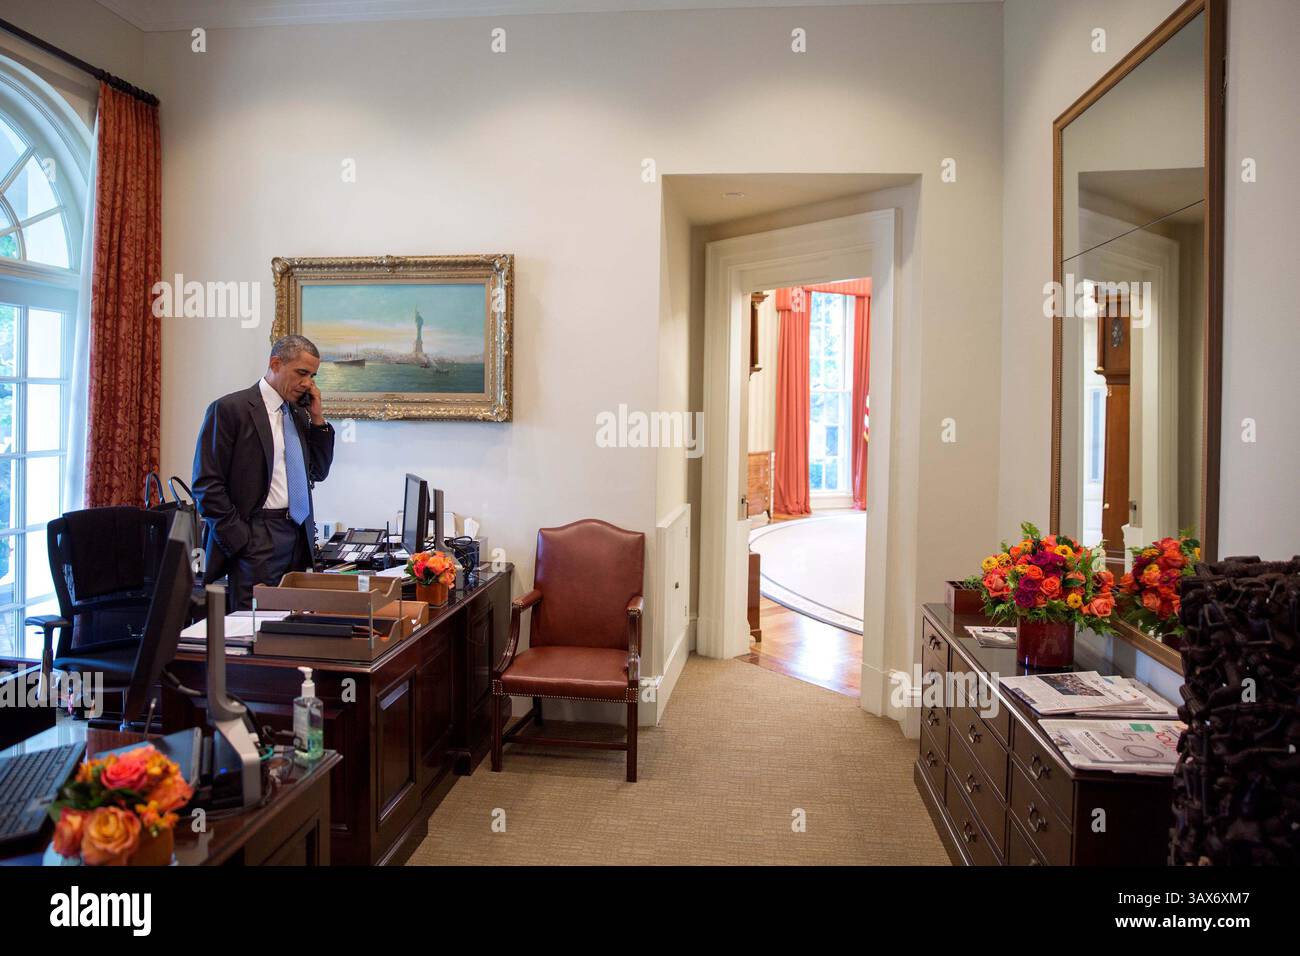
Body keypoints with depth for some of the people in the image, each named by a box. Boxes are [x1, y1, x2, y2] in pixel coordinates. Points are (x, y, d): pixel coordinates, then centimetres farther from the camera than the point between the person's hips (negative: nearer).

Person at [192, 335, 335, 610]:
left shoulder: (299, 414, 15)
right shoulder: (230, 409, -5)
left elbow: (318, 472, 17)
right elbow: (206, 484, -8)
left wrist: (317, 419, 7)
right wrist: (239, 540, -14)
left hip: (298, 537, 6)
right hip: (256, 540, -6)